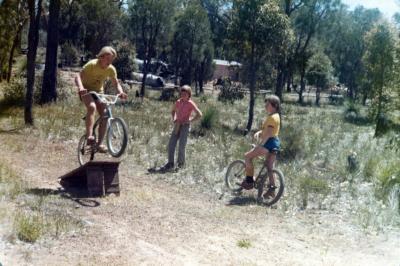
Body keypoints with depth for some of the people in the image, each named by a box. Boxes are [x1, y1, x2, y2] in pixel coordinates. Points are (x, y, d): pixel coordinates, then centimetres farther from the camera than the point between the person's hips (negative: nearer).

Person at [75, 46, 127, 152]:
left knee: (105, 115, -13)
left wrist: (121, 92, -25)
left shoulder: (111, 69, -8)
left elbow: (116, 83, -2)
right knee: (92, 107, -35)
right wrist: (80, 87, -50)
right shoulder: (92, 64, -22)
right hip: (86, 91, -5)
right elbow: (78, 76, -30)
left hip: (98, 92, 5)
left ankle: (99, 143, -6)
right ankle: (89, 136, -39)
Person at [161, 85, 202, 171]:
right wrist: (174, 119, 10)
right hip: (177, 125, 6)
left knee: (182, 145, -10)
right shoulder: (178, 102, 7)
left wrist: (190, 120, -12)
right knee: (171, 144, -1)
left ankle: (181, 163, 8)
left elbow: (199, 114, -11)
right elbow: (173, 110, 27)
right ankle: (170, 163, 6)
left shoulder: (190, 103, -9)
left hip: (185, 126, -5)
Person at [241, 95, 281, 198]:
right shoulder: (276, 116, 16)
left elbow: (268, 133, -22)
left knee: (247, 156, -2)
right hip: (275, 144, 10)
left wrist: (260, 145, -20)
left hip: (269, 143, -10)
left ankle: (249, 180, 0)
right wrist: (258, 132, 4)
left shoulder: (272, 117, -16)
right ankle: (271, 189, 12)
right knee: (269, 167, 13)